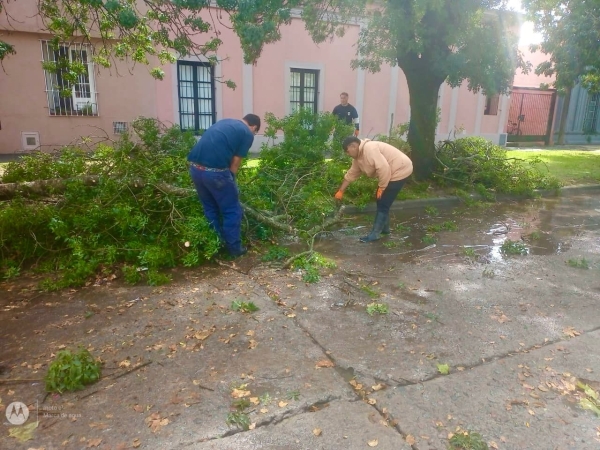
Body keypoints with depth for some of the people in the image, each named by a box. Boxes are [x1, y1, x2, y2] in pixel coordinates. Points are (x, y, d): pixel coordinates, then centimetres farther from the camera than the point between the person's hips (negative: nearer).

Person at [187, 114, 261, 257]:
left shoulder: (225, 122, 26)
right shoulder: (247, 134, 5)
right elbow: (235, 163, 3)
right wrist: (230, 180, 16)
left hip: (195, 167, 8)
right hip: (214, 171, -7)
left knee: (210, 208, 23)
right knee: (232, 210, 11)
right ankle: (234, 248, 21)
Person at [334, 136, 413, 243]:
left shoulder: (369, 149, -24)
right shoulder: (358, 157, 8)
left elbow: (383, 168, -30)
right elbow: (351, 174, 18)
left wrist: (381, 188, -20)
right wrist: (340, 191, 23)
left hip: (400, 171, -10)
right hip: (392, 172, 10)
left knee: (383, 204, -7)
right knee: (382, 202, 17)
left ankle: (374, 234, 1)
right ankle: (384, 228, 31)